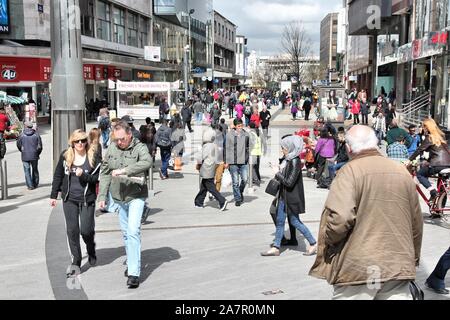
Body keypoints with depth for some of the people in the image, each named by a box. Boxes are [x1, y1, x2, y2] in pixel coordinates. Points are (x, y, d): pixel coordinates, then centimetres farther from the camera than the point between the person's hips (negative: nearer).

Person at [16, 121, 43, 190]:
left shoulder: (22, 135, -5)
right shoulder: (36, 134, -4)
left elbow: (18, 145, 4)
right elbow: (40, 146, -3)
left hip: (25, 156, -1)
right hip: (34, 156, 1)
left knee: (27, 171, 5)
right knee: (35, 170, 16)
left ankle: (30, 185, 3)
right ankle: (35, 184, 24)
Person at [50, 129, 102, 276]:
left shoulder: (94, 156, -6)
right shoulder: (65, 156, 2)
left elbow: (98, 177, -6)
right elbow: (58, 176, 10)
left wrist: (84, 176, -22)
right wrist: (53, 195, 11)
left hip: (87, 199, -2)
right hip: (69, 199, 2)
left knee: (86, 230, -1)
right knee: (72, 230, 3)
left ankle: (91, 252, 31)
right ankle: (76, 261, 15)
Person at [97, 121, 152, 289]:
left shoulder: (139, 147, -9)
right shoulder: (111, 149, 4)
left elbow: (147, 162, -31)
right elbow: (104, 173, 10)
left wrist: (124, 170, -35)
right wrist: (102, 196, 5)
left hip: (136, 196, -5)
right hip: (118, 198, 5)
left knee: (133, 231, -14)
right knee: (125, 231, 15)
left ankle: (134, 272, -13)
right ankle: (131, 262, 33)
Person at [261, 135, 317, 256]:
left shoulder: (295, 162, -22)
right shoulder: (287, 159, 4)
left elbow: (289, 182, -24)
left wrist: (277, 173, -15)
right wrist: (278, 170, -1)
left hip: (292, 197, -9)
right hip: (283, 195, 9)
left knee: (294, 221, 2)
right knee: (280, 221, 12)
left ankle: (313, 244, 16)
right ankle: (276, 247, 20)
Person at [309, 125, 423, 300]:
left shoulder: (350, 171, -11)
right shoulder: (403, 172, 8)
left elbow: (340, 218, -23)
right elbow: (416, 222, 16)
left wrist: (327, 240, -3)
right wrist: (413, 260, 29)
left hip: (357, 269, -5)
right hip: (399, 268, 5)